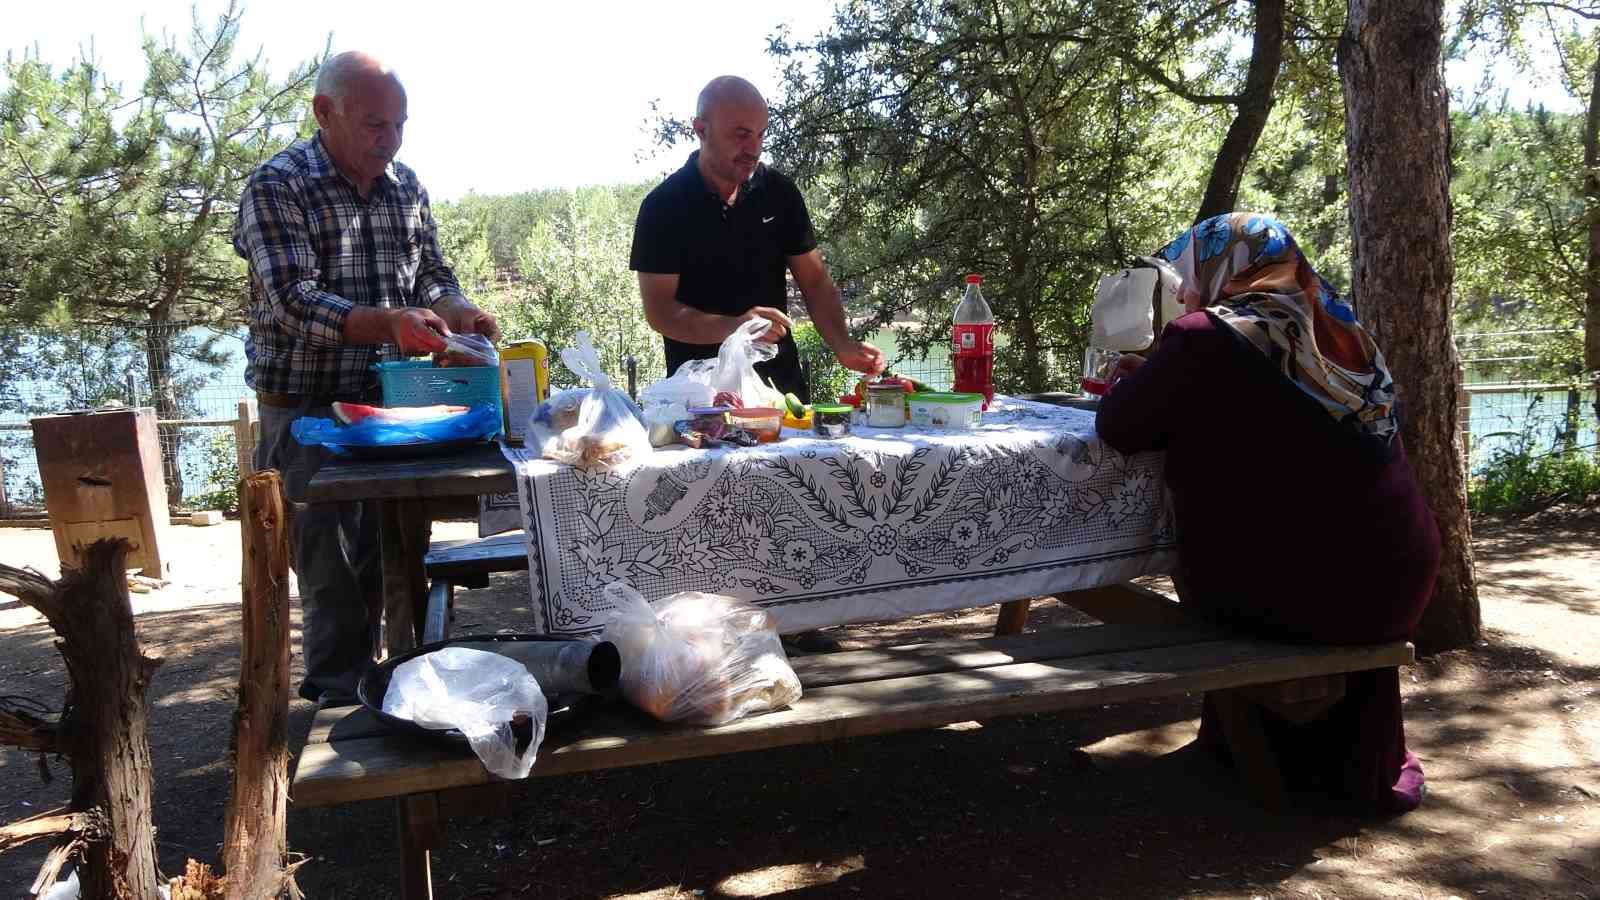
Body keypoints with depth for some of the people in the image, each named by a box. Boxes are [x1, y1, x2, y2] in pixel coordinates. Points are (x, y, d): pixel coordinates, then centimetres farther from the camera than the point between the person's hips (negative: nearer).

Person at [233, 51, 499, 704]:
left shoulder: (405, 185, 8)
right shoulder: (277, 188, -11)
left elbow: (431, 274, 13)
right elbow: (294, 302, -21)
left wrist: (459, 312, -10)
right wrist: (389, 323, -37)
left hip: (389, 402, 6)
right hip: (309, 411, -5)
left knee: (382, 565, 13)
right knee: (333, 576, 0)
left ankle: (366, 688, 29)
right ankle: (337, 706, 14)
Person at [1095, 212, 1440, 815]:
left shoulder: (1205, 338, -12)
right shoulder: (1343, 333, 9)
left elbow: (1119, 430, -6)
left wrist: (1134, 381, 15)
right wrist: (1163, 380, 22)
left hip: (1277, 602, -5)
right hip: (1396, 591, 5)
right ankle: (1364, 760, 45)